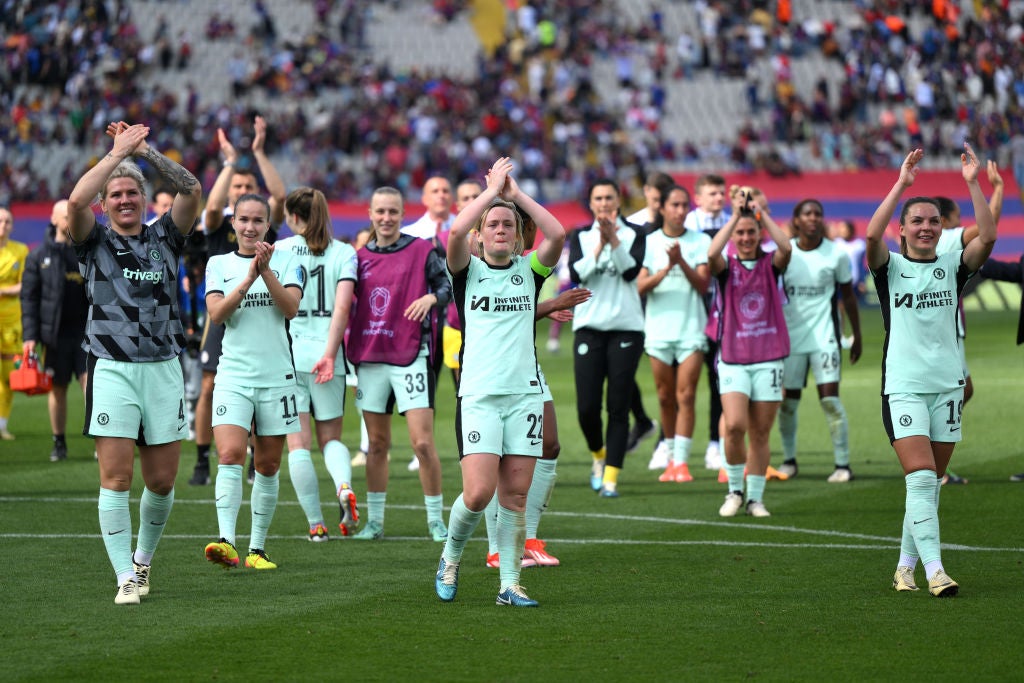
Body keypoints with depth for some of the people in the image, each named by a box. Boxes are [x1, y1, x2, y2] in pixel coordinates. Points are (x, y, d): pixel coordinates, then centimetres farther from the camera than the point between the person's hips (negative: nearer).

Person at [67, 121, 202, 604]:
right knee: (116, 477, -9)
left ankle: (143, 558, 29)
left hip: (163, 369, 2)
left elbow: (192, 191, -4)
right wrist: (117, 151, -10)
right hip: (112, 369, -2)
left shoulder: (164, 238, 11)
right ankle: (126, 577, -6)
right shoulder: (95, 242, 4)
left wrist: (145, 150, -6)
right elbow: (76, 200, -16)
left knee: (162, 481, 5)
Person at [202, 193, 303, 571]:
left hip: (277, 376, 1)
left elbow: (291, 307, -8)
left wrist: (266, 271, -19)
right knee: (231, 456, -18)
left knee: (268, 465, 6)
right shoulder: (218, 264, 8)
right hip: (233, 375, -1)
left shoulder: (286, 260, 5)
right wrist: (249, 278, -16)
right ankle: (226, 542, -27)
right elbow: (216, 313, -5)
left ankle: (257, 549, 15)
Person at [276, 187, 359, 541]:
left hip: (287, 351, -1)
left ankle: (315, 523, -2)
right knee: (331, 436, 14)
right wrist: (329, 353, -12)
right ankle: (344, 486, -17)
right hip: (325, 352, 1)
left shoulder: (280, 250, 1)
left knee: (298, 442, 2)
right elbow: (342, 306, -9)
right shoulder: (344, 253, 3)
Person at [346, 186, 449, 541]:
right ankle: (374, 520, 16)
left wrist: (432, 297, -20)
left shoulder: (421, 251, 0)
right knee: (377, 445, 9)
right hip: (370, 358, 4)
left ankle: (436, 520, 0)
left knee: (423, 442, -9)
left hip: (411, 357, -4)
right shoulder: (360, 257, 12)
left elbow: (448, 285, 1)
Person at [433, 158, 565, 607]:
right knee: (479, 493, -12)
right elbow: (456, 232, -15)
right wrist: (492, 190, -5)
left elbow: (557, 235, -7)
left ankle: (510, 585, 6)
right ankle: (450, 558, 14)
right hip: (479, 395, -2)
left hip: (526, 393, 2)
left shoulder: (529, 271, 11)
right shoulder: (468, 270, 5)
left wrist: (516, 194, -2)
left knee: (515, 496, 0)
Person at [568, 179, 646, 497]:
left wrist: (613, 239, -19)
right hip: (589, 327, 1)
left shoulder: (633, 234, 4)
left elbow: (632, 270, -11)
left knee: (619, 408, -5)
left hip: (626, 327, -1)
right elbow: (576, 274, -7)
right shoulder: (581, 237, 8)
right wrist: (600, 245, -17)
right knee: (586, 407, -4)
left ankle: (610, 476, -1)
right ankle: (598, 455, 25)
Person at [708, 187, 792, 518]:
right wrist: (736, 214, -21)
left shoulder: (770, 264, 6)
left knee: (760, 434, 3)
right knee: (734, 426, -16)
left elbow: (786, 248, -17)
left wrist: (762, 213, -17)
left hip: (768, 359, 1)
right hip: (733, 360, -1)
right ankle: (735, 490, 2)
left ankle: (756, 497, 13)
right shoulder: (727, 267, 4)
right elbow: (712, 254, -20)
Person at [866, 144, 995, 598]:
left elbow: (987, 237, -10)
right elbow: (872, 236, -21)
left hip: (947, 385, 3)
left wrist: (973, 183, -17)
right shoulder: (890, 267, 0)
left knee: (930, 484, 7)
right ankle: (934, 570, -20)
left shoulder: (953, 266, 6)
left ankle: (905, 567, 19)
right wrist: (902, 184, -24)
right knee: (921, 479, -15)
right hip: (903, 386, -3)